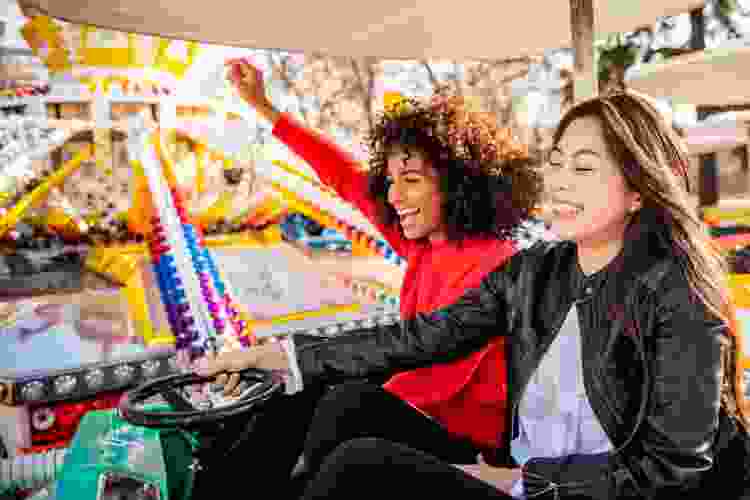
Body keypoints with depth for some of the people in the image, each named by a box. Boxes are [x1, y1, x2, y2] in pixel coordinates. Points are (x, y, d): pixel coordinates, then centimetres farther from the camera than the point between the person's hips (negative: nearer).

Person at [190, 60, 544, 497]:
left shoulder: (495, 262, -22)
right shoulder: (425, 245, 1)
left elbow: (445, 373, -26)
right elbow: (347, 178, 4)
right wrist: (263, 107, 8)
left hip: (467, 433, -8)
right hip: (422, 405, 8)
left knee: (353, 402, -25)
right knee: (294, 400, 1)